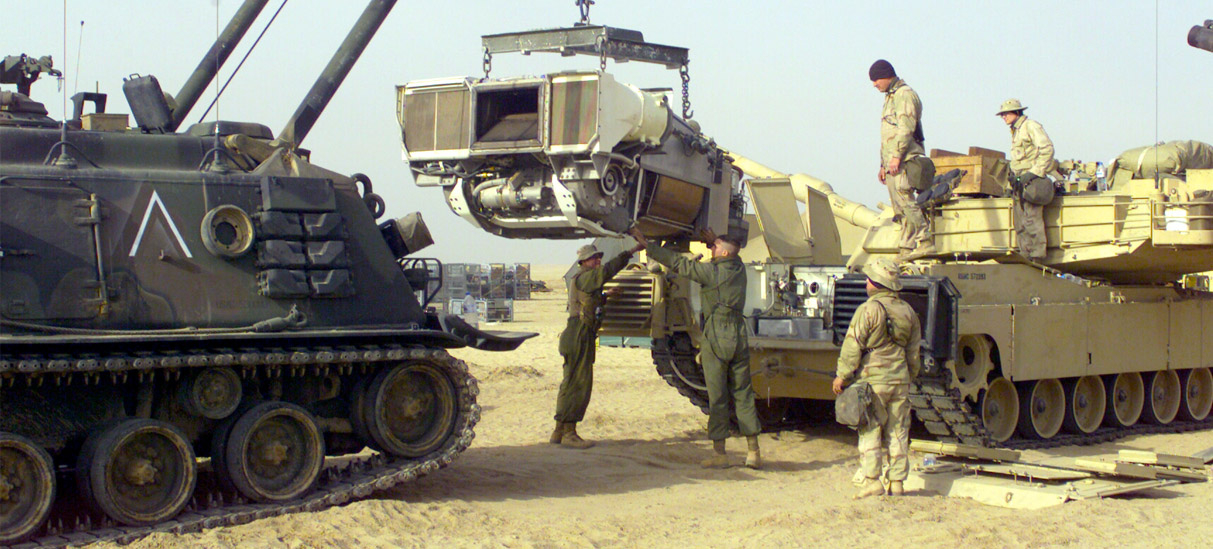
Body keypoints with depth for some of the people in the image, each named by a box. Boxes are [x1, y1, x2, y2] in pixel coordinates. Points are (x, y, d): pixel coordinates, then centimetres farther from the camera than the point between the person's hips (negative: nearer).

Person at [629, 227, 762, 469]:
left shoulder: (711, 271, -9)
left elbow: (678, 263, -6)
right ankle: (754, 452, 8)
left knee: (717, 397, 0)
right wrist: (715, 240, 20)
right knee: (743, 395, 8)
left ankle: (719, 453, 2)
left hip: (716, 337, -5)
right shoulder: (738, 268, 7)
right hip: (739, 335, 5)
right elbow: (730, 256, 33)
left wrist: (646, 244, -1)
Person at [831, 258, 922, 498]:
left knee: (870, 431, -1)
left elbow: (853, 346, -11)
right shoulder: (907, 311, 10)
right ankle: (897, 482, 11)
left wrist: (842, 375, -4)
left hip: (872, 380, -5)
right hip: (900, 380, 5)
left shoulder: (868, 310, -10)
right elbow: (914, 352, 16)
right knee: (897, 433, 9)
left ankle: (872, 480, -6)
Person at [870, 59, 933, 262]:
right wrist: (883, 165, 26)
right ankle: (907, 249, 6)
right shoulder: (890, 97, 25)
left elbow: (906, 128, -19)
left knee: (904, 200, -17)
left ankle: (925, 242, -19)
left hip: (904, 161, -10)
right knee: (900, 208, 6)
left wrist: (896, 156, -24)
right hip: (893, 163, 10)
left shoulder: (904, 95, -7)